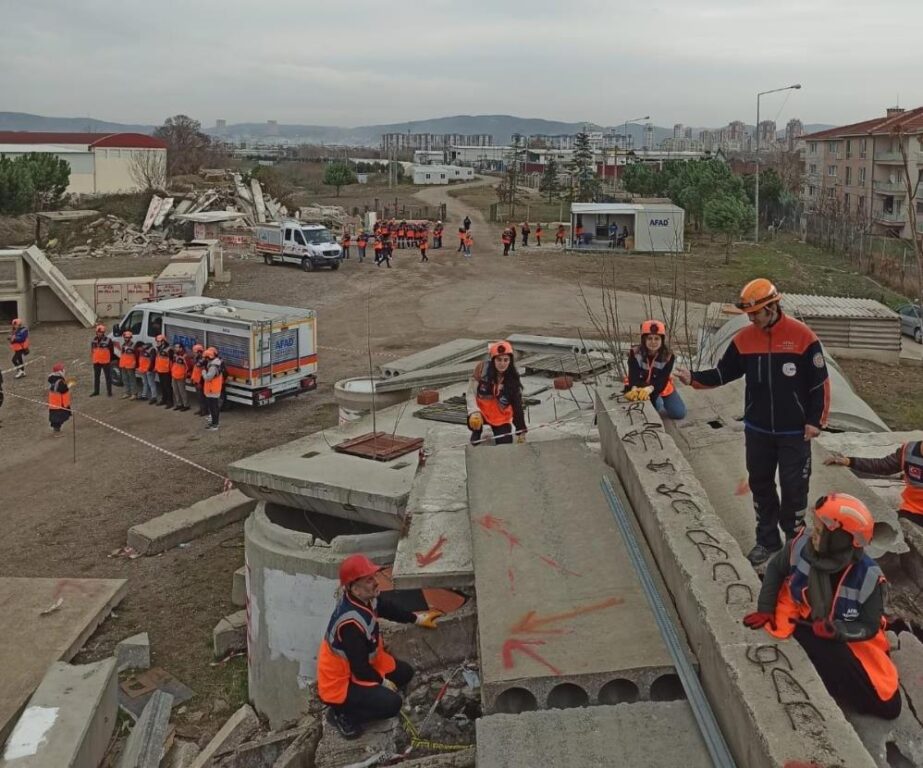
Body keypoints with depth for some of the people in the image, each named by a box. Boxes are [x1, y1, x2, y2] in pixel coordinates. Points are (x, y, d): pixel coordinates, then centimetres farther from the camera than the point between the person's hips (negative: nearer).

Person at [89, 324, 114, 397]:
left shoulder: (108, 340, -10)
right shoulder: (94, 340, 6)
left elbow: (111, 351, -5)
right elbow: (92, 350, 17)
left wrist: (110, 360, -3)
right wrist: (92, 358, 14)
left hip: (105, 362, -5)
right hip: (96, 362, 6)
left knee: (108, 377, 0)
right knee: (96, 377, 13)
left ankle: (109, 392, 6)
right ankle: (96, 391, 23)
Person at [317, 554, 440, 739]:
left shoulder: (366, 597, -12)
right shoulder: (351, 623, -38)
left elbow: (387, 607, 11)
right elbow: (359, 667, -27)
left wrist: (417, 619, 20)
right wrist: (383, 682, -11)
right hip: (339, 683, -9)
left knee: (405, 672, 13)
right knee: (392, 703, -20)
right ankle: (341, 714, -1)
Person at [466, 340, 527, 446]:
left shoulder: (513, 378, -14)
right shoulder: (482, 368, -18)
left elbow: (517, 406, -10)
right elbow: (471, 393, -12)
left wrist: (521, 432, -11)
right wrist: (474, 412, -29)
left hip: (501, 417, 1)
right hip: (481, 410, -1)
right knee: (474, 421, -34)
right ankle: (476, 435, 5)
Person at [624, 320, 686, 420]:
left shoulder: (668, 356, -20)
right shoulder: (634, 353, -23)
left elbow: (662, 379, -30)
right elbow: (633, 375, -33)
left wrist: (649, 389, -52)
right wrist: (634, 389, -57)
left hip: (660, 387, 1)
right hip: (638, 387, 0)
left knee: (679, 413, -6)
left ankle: (658, 405, 26)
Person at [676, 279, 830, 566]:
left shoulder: (802, 336, -14)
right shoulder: (744, 338, -2)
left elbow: (819, 382, -9)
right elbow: (724, 373, 5)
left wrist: (815, 420, -9)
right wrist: (694, 378, -10)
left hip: (794, 432, -4)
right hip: (757, 430, 4)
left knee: (793, 488, 3)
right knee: (760, 484, 14)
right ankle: (767, 540, 30)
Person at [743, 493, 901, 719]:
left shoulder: (868, 577, -26)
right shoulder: (802, 545, -22)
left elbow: (870, 626, -15)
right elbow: (776, 568, -1)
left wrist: (836, 630, -33)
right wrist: (765, 609, -8)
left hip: (850, 638, -1)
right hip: (803, 623, 2)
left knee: (888, 706, -7)